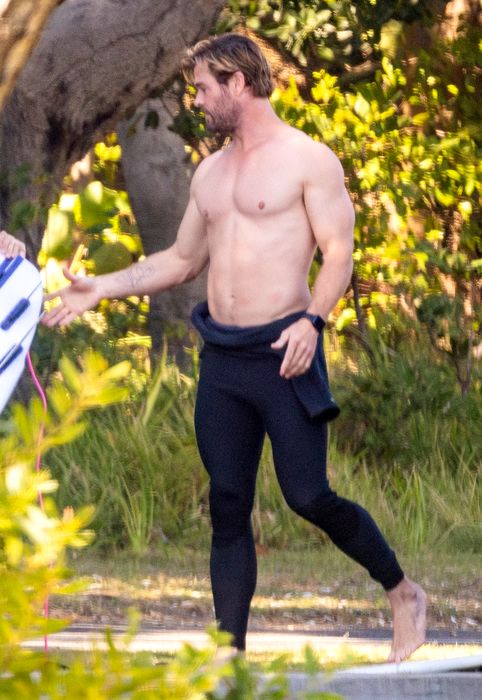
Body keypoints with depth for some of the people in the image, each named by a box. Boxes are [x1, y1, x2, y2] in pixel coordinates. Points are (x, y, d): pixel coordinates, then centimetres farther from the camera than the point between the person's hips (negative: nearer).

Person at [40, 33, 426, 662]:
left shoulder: (308, 160, -4)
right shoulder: (210, 172, 17)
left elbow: (339, 254, -9)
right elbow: (182, 260, 26)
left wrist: (312, 319, -25)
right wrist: (102, 288, 17)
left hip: (282, 351, -6)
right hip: (221, 358, 6)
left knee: (308, 497, -8)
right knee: (228, 505, 2)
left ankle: (403, 593, 13)